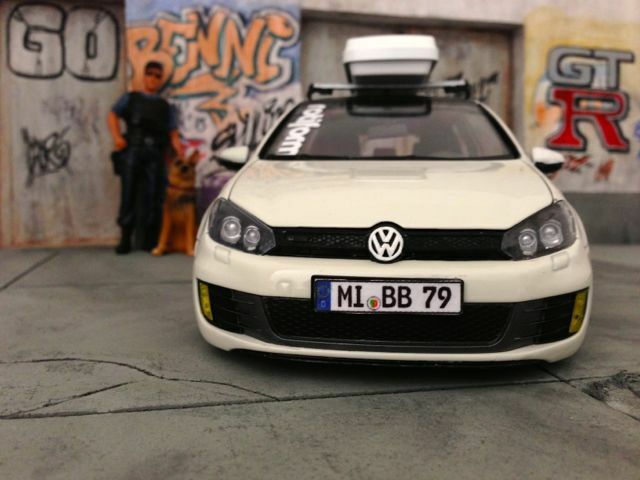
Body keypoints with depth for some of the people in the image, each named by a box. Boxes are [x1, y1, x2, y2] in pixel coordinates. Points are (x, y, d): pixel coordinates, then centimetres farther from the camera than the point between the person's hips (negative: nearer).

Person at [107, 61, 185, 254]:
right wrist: (117, 137, -11)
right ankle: (125, 239, 4)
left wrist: (180, 153, -5)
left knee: (153, 197, -2)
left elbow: (173, 133, 11)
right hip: (133, 150, -1)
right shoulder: (130, 98, 18)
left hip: (155, 153, 1)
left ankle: (150, 240, 6)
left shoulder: (166, 106, 21)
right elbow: (112, 116, 7)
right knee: (129, 194, -1)